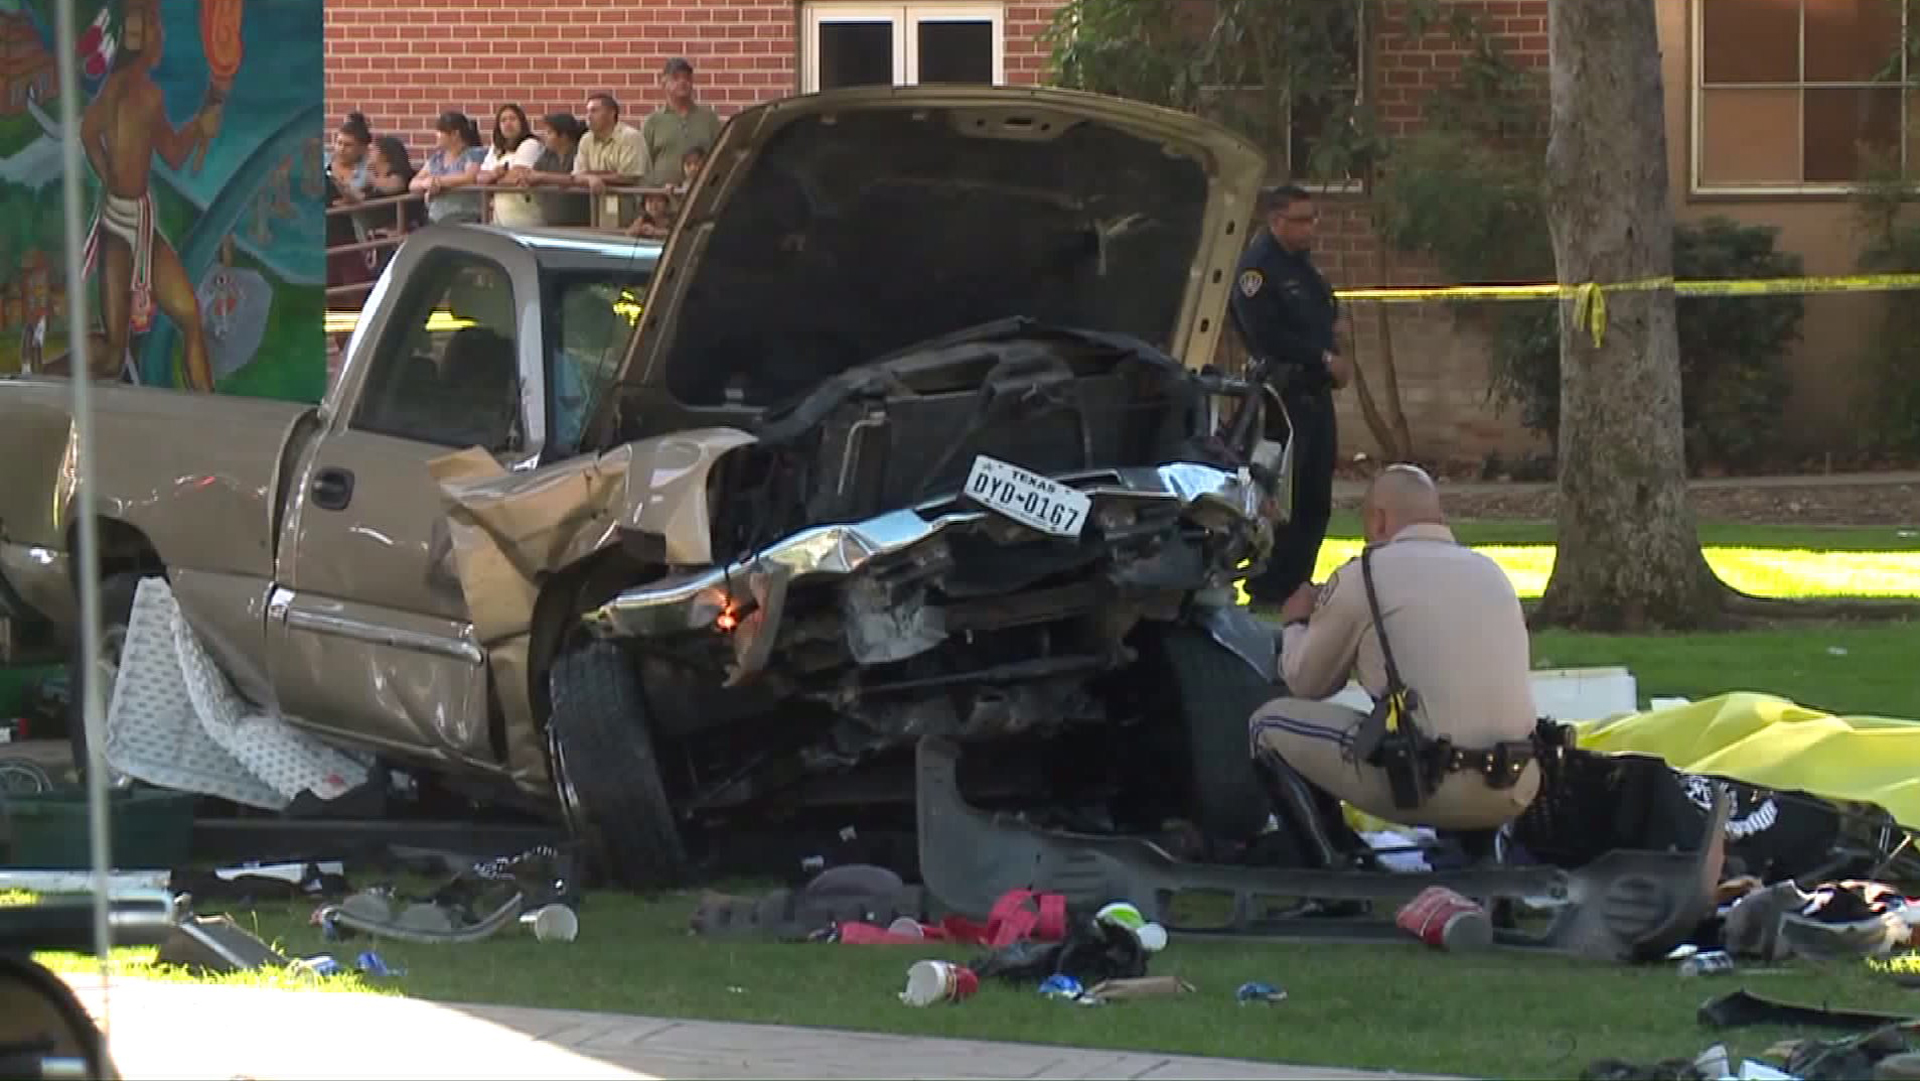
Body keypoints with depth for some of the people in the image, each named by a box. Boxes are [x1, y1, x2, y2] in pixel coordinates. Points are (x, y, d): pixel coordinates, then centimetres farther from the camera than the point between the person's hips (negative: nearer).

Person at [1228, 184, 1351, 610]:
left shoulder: (1303, 263, 17)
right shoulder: (1258, 266, -11)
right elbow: (1268, 335, -19)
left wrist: (1334, 361, 3)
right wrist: (1324, 358, -17)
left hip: (1315, 394, 9)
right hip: (1283, 395, -9)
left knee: (1315, 499, 10)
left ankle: (1295, 583, 16)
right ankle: (1267, 590, -3)